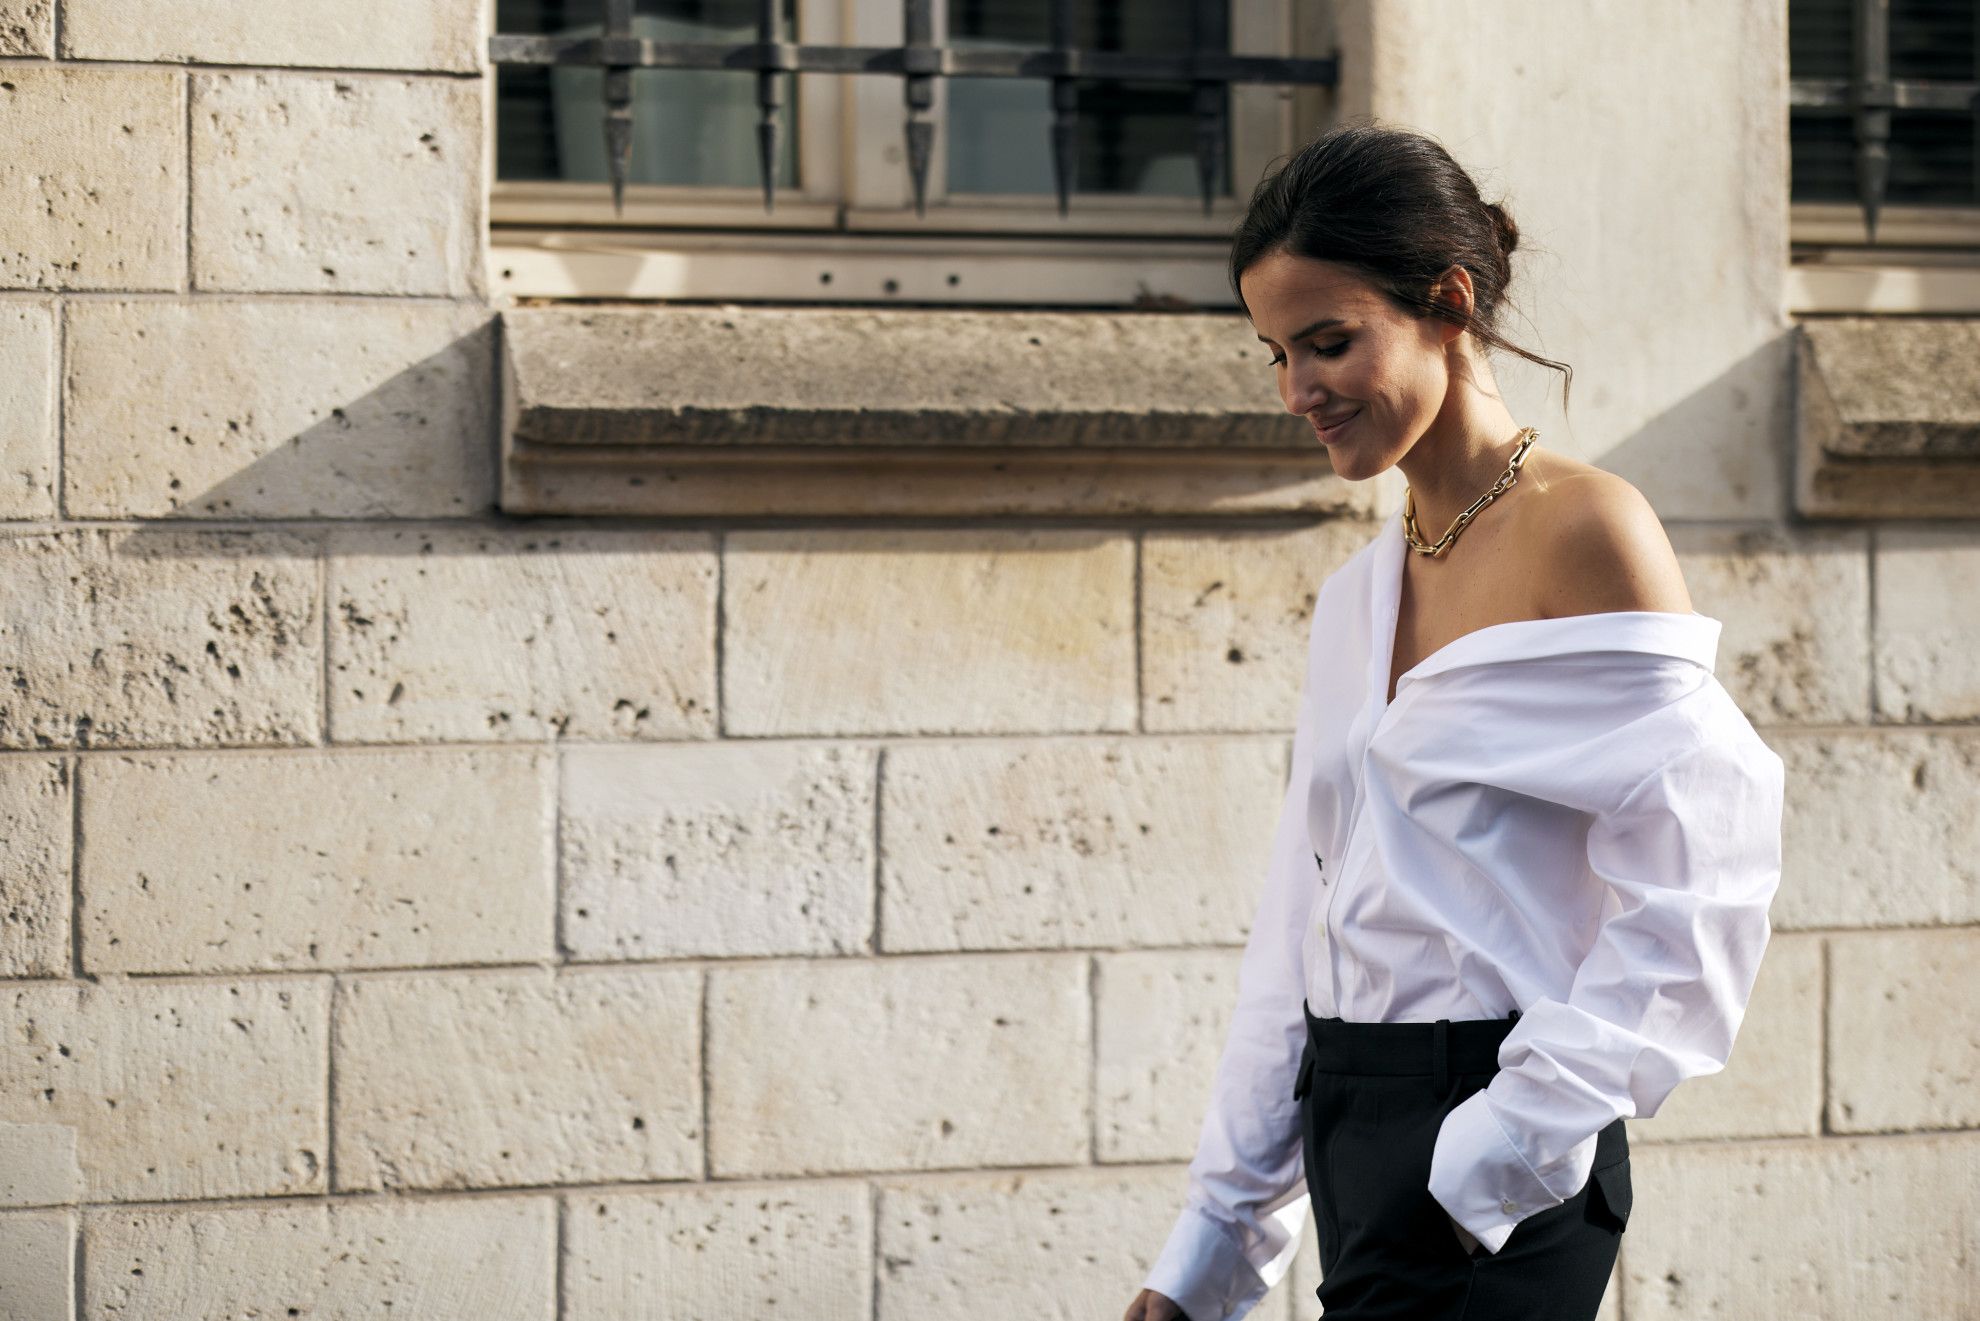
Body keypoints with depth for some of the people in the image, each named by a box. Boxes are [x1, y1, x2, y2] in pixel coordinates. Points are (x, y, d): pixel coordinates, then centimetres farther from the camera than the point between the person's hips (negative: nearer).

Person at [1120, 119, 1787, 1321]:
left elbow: (1687, 897, -12)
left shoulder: (1586, 534, -6)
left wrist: (1499, 1154, -15)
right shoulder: (1358, 594, 16)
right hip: (1358, 1125, 7)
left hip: (1498, 1178, -7)